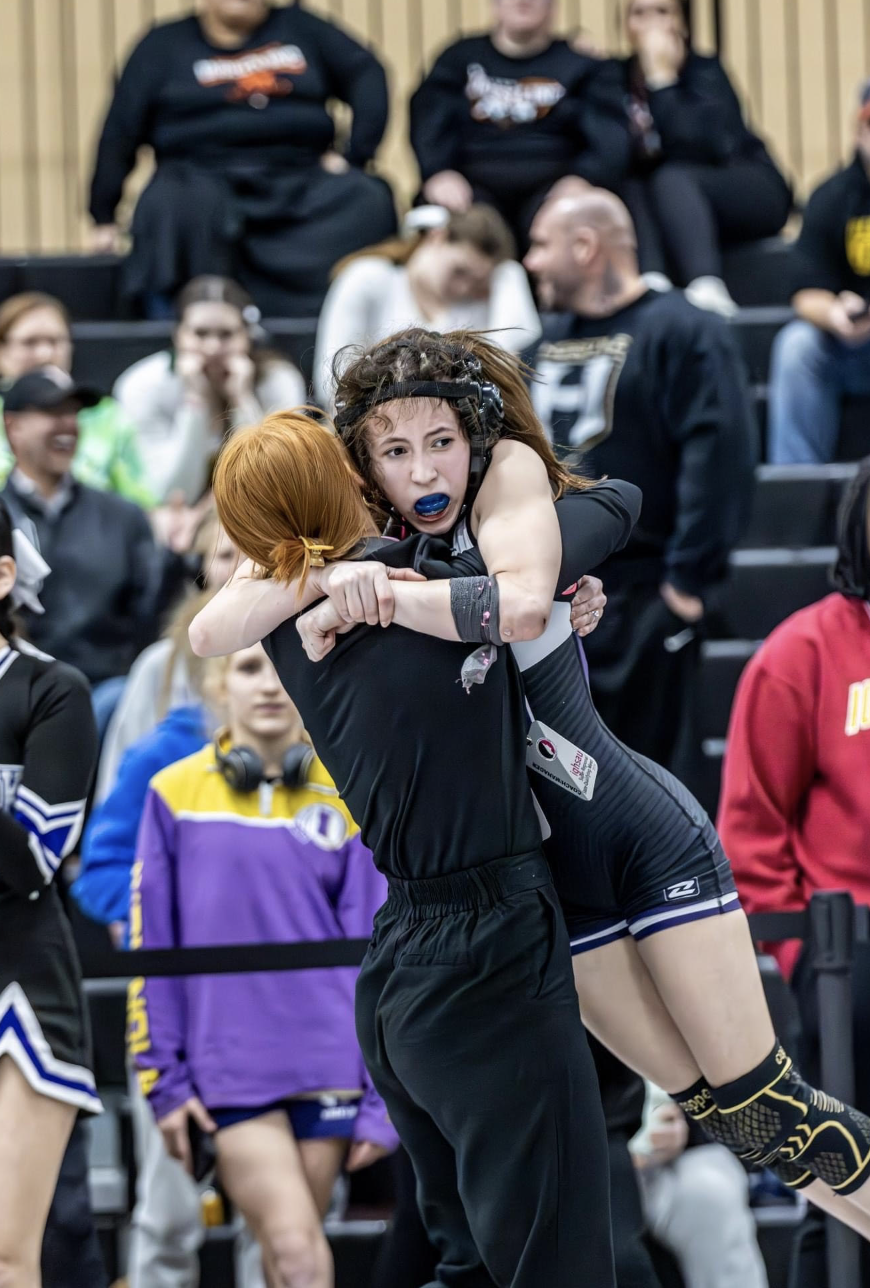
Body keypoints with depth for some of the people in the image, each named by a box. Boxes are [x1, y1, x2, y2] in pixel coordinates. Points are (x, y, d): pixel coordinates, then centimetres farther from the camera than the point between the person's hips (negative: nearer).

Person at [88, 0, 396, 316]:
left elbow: (368, 76, 10)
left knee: (368, 203, -28)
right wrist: (103, 217, 2)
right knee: (177, 207, -37)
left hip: (298, 183, 2)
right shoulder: (165, 45, 12)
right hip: (203, 179, -1)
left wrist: (354, 155, -4)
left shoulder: (299, 28, 16)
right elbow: (119, 134, 9)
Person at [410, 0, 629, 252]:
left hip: (549, 184, 0)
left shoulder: (580, 65, 14)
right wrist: (439, 174, -18)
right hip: (477, 182, 1)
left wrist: (580, 184, -20)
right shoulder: (460, 58, 18)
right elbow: (429, 123, 3)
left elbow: (608, 138, 1)